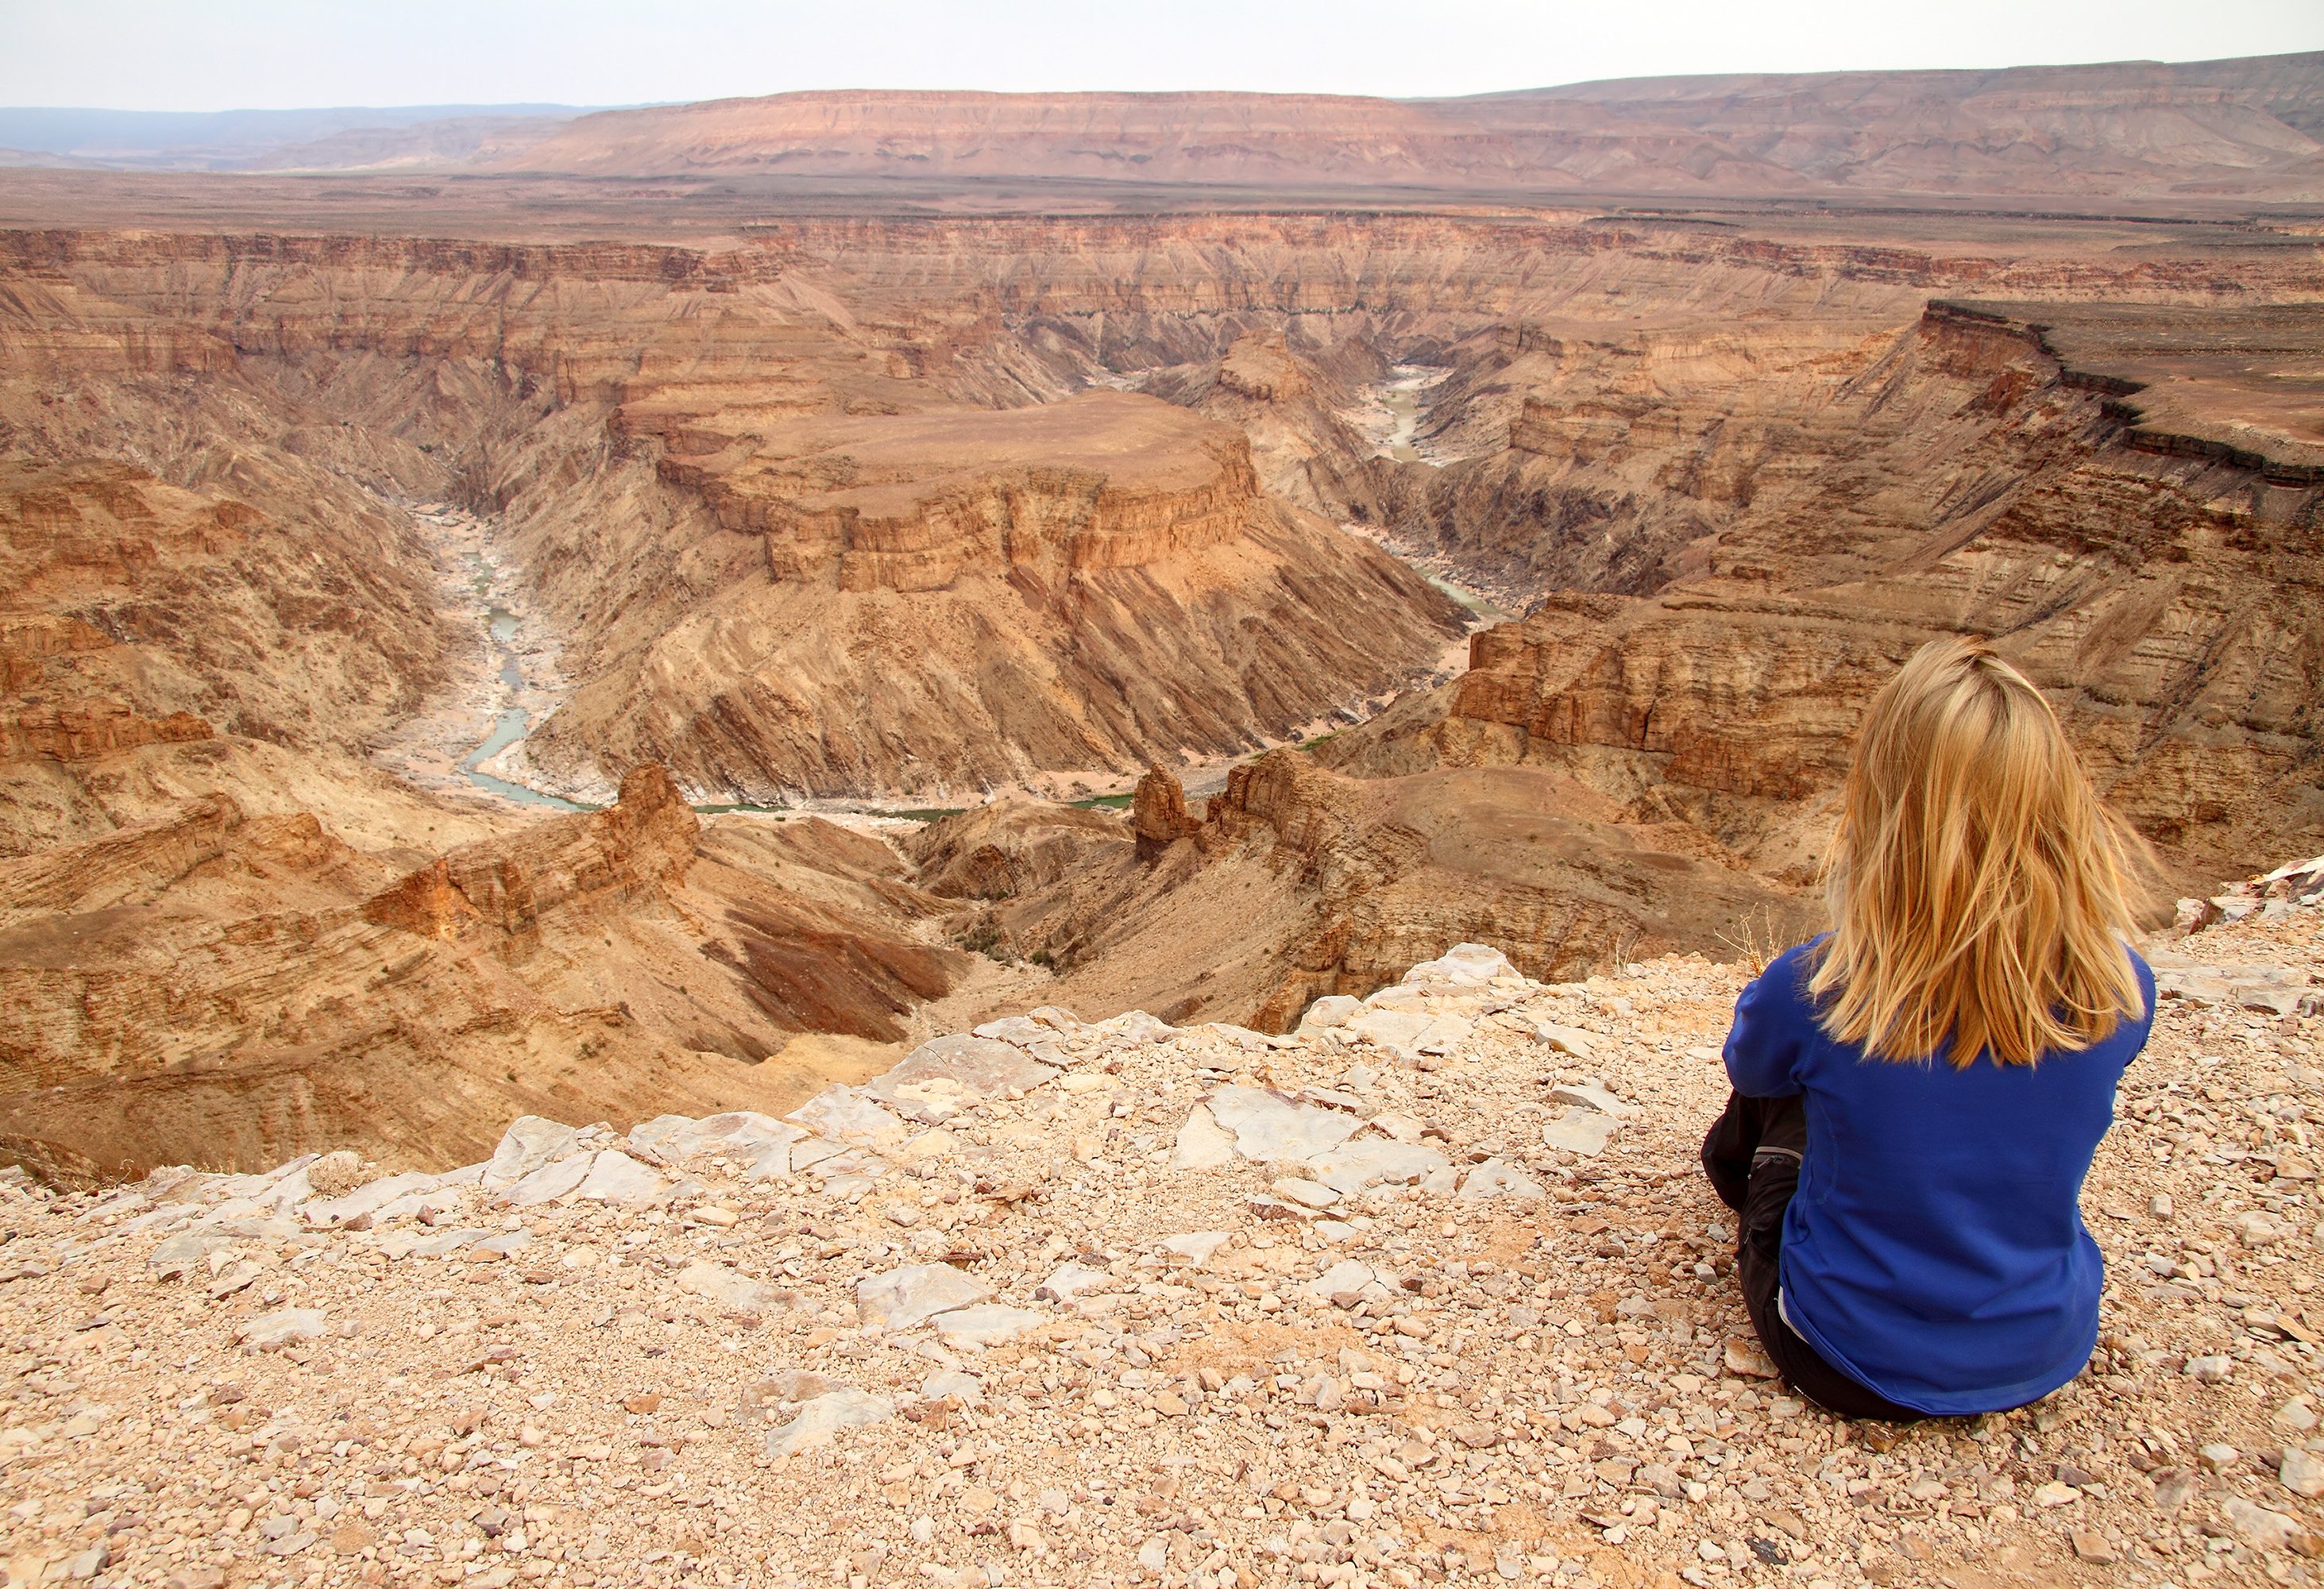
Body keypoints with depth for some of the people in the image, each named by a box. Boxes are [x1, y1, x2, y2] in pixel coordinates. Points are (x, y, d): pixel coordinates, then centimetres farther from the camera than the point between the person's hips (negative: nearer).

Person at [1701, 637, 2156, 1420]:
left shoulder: (1813, 992, -27)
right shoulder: (2121, 991, -18)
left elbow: (1749, 1064, -1)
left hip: (1852, 1367, -3)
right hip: (2044, 1358, 3)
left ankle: (1739, 1163, 54)